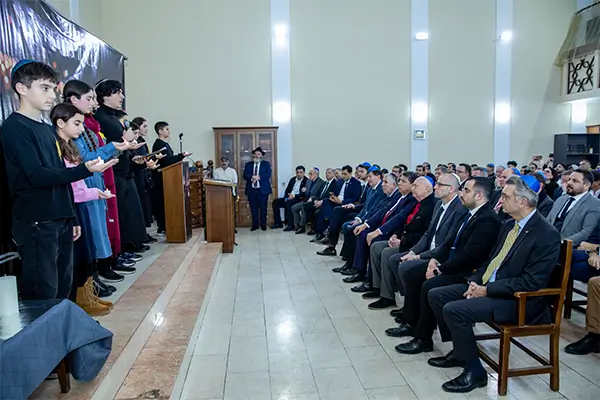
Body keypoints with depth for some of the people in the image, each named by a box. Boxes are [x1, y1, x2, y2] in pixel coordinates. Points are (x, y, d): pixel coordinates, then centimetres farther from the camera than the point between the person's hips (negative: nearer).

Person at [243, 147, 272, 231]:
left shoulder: (266, 164, 7)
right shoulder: (248, 164, 13)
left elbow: (268, 175, -8)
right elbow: (245, 175, 0)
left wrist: (258, 177, -16)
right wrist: (253, 177, -18)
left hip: (262, 190, -2)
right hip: (251, 190, 2)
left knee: (263, 208, 2)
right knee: (253, 208, 4)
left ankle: (263, 224, 13)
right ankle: (255, 225, 12)